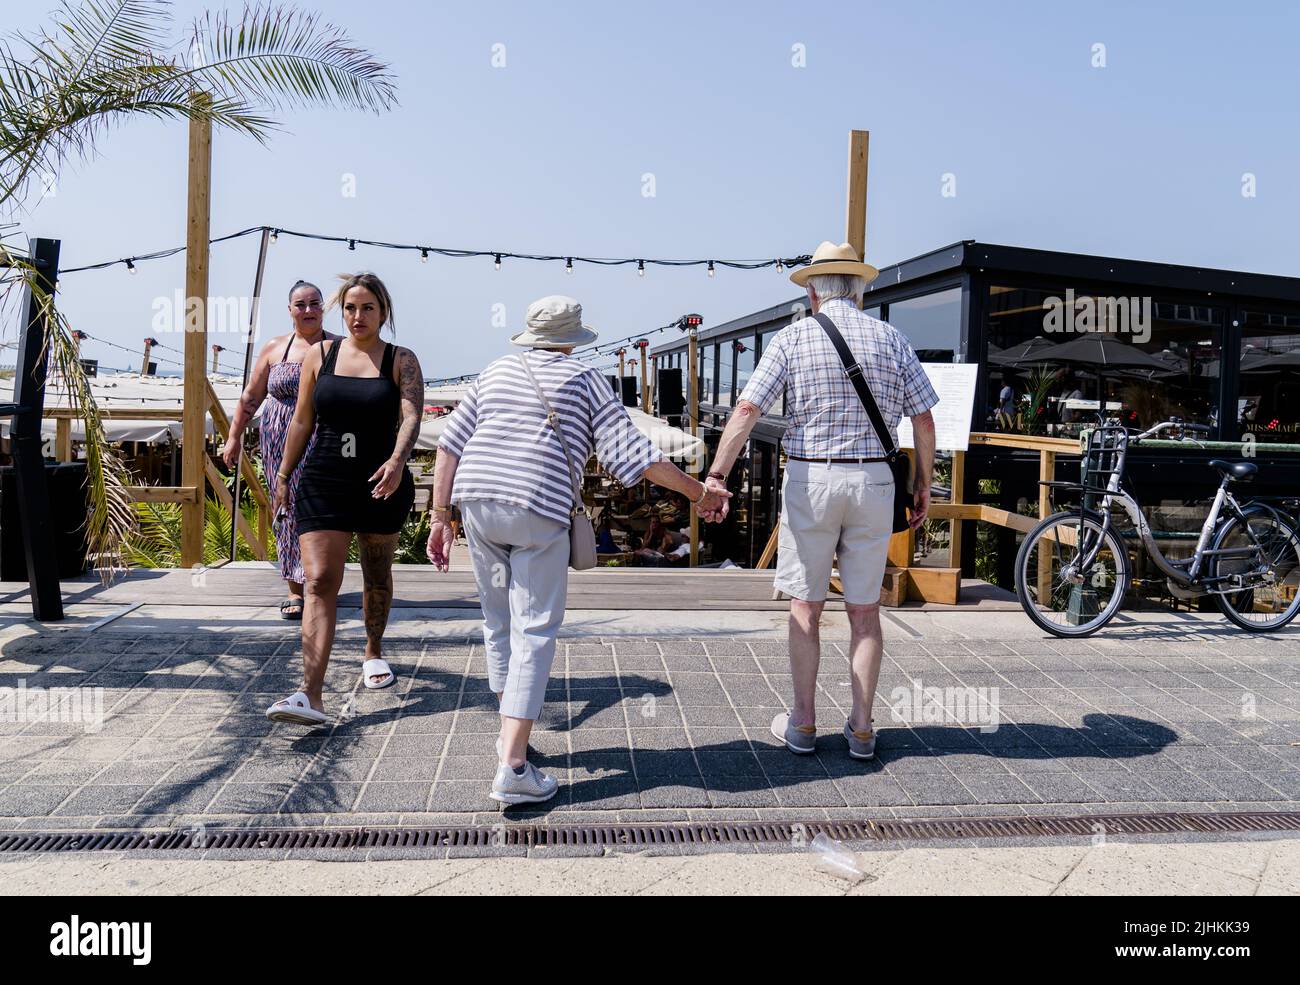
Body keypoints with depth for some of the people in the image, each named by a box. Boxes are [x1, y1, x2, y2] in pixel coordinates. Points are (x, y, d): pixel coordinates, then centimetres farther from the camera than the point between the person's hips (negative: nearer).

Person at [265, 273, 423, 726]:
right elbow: (302, 421, 11)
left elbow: (411, 416, -16)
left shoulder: (402, 361, 0)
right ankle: (311, 696, -16)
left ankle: (374, 650, 43)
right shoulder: (320, 355, 6)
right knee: (319, 583, -11)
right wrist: (283, 476, 10)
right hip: (324, 485, 0)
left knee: (377, 578, 16)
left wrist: (397, 460, -34)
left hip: (382, 485, 0)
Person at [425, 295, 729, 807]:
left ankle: (511, 731, 32)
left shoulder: (495, 373, 18)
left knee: (498, 624, 18)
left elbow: (451, 446, 11)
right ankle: (512, 767, -10)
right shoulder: (584, 380, 7)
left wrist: (440, 518, 14)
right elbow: (632, 453, 0)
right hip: (538, 513, -5)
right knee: (534, 634, -3)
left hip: (477, 503, 5)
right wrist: (698, 492, 8)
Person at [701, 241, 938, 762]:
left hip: (810, 479, -2)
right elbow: (924, 419, 4)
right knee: (865, 611, 10)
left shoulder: (793, 337, -1)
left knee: (805, 608, 10)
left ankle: (803, 722, 17)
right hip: (873, 482, 2)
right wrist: (923, 483, 13)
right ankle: (861, 728, 16)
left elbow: (747, 410, -10)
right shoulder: (891, 339, 5)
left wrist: (716, 475, -11)